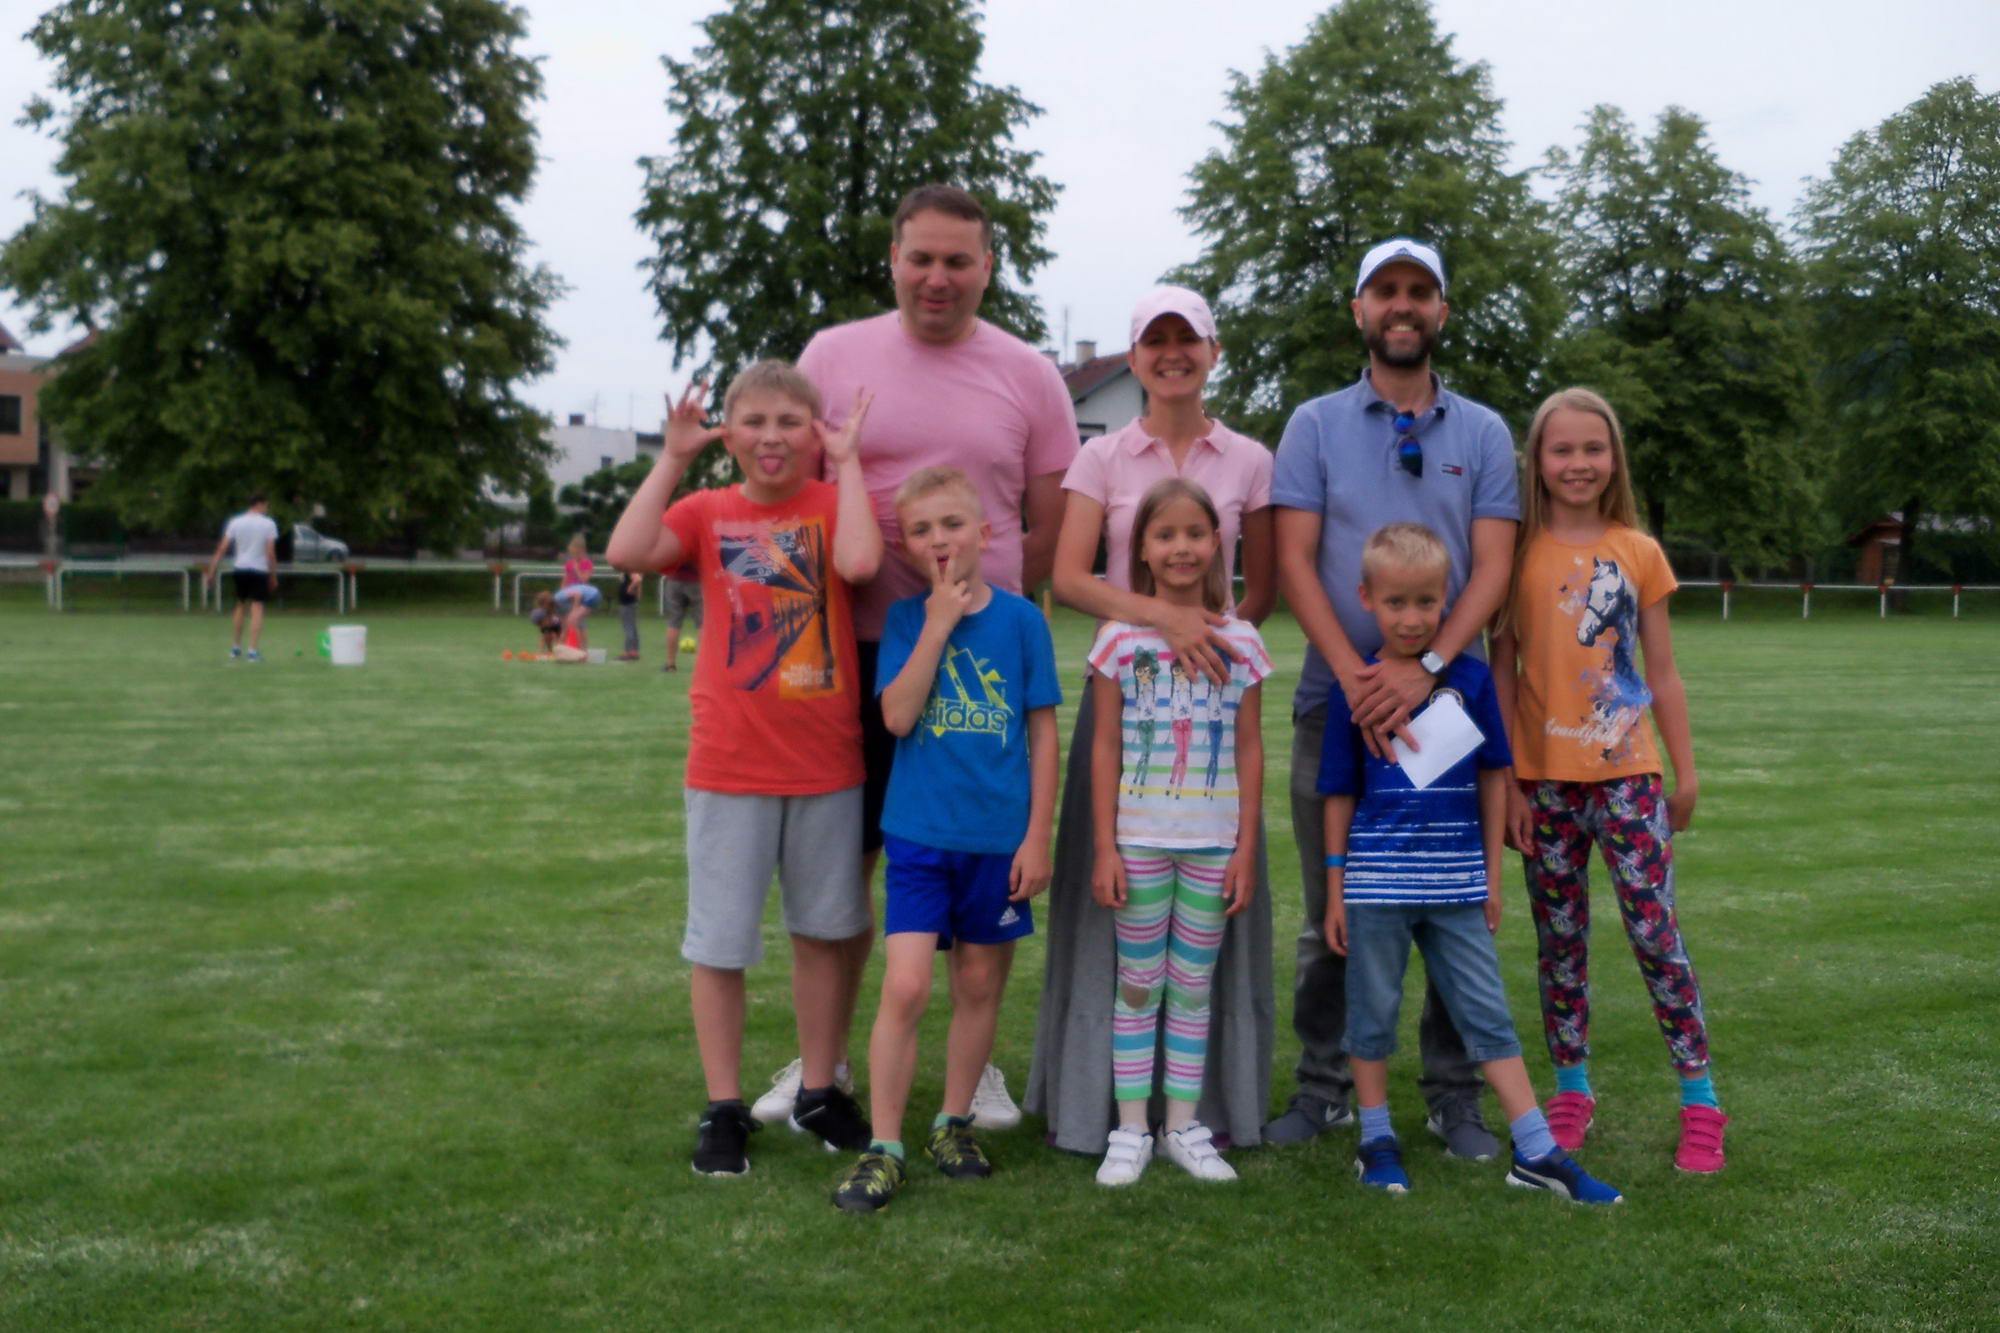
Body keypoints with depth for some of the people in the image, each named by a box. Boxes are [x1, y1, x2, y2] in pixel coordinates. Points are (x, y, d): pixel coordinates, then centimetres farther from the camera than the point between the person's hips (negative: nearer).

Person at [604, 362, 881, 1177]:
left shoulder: (834, 504, -1)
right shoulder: (707, 512, 2)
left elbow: (859, 563, -24)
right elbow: (627, 553, -17)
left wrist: (847, 461, -15)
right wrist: (673, 457, -11)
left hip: (828, 762, 0)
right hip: (729, 765, 0)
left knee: (823, 930, 14)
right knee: (719, 941, 6)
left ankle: (818, 1093, 29)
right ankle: (724, 1110, 20)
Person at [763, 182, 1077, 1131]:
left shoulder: (1027, 376, 4)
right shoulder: (833, 356, 5)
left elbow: (1052, 526, 7)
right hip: (854, 652, 0)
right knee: (840, 856, 7)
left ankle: (978, 1063, 20)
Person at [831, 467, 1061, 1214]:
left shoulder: (1020, 619, 0)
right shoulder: (906, 619, 1)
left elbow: (1043, 732, 2)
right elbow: (897, 716, -13)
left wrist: (1037, 836, -2)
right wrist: (939, 624, -15)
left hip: (998, 840, 1)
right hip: (919, 834, -1)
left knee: (979, 983, 12)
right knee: (905, 986, -8)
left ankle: (954, 1123, 29)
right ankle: (884, 1149, 2)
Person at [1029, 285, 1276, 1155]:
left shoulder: (1249, 462, 8)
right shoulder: (1103, 458, 5)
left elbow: (1263, 591, 11)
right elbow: (1068, 577, -6)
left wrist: (1213, 633, -8)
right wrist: (1161, 615, -20)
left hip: (1213, 689, 1)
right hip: (1122, 681, -1)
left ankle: (1210, 1098, 14)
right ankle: (1100, 1096, 10)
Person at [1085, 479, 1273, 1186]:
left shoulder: (1241, 641, 2)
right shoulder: (1121, 638, -2)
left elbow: (1250, 749, 4)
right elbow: (1105, 747, -2)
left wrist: (1246, 848, 1)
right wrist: (1105, 847, -6)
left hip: (1213, 842, 1)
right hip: (1139, 838, -1)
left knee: (1194, 987, 9)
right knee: (1138, 985, 6)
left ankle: (1183, 1127, 19)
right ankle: (1131, 1130, 15)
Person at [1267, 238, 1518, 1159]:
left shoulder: (1483, 433, 9)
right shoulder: (1316, 425, 7)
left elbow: (1492, 569, 0)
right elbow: (1294, 563, -2)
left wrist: (1423, 668, -16)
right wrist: (1356, 675, -15)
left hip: (1446, 698, 1)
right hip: (1336, 699, 0)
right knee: (1331, 910, 5)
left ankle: (1455, 1095, 15)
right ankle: (1324, 1086, 16)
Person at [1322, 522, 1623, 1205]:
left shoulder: (1471, 679, 0)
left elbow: (1493, 776, 8)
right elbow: (1340, 794, 2)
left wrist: (1492, 874, 8)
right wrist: (1335, 891, 2)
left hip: (1457, 884, 1)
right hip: (1377, 883, -1)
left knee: (1487, 1013, 6)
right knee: (1372, 1012, 10)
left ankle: (1538, 1152, 11)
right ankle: (1376, 1139, 24)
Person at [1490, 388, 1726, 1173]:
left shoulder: (1639, 553, 5)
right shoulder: (1520, 553, 1)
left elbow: (1663, 675, 10)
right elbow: (1502, 673, 1)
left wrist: (1686, 772, 9)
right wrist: (1506, 783, -4)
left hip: (1626, 772, 0)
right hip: (1544, 778, 0)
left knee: (1655, 930, -3)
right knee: (1559, 939, 8)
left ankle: (1700, 1100, 7)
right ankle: (1571, 1092, 20)